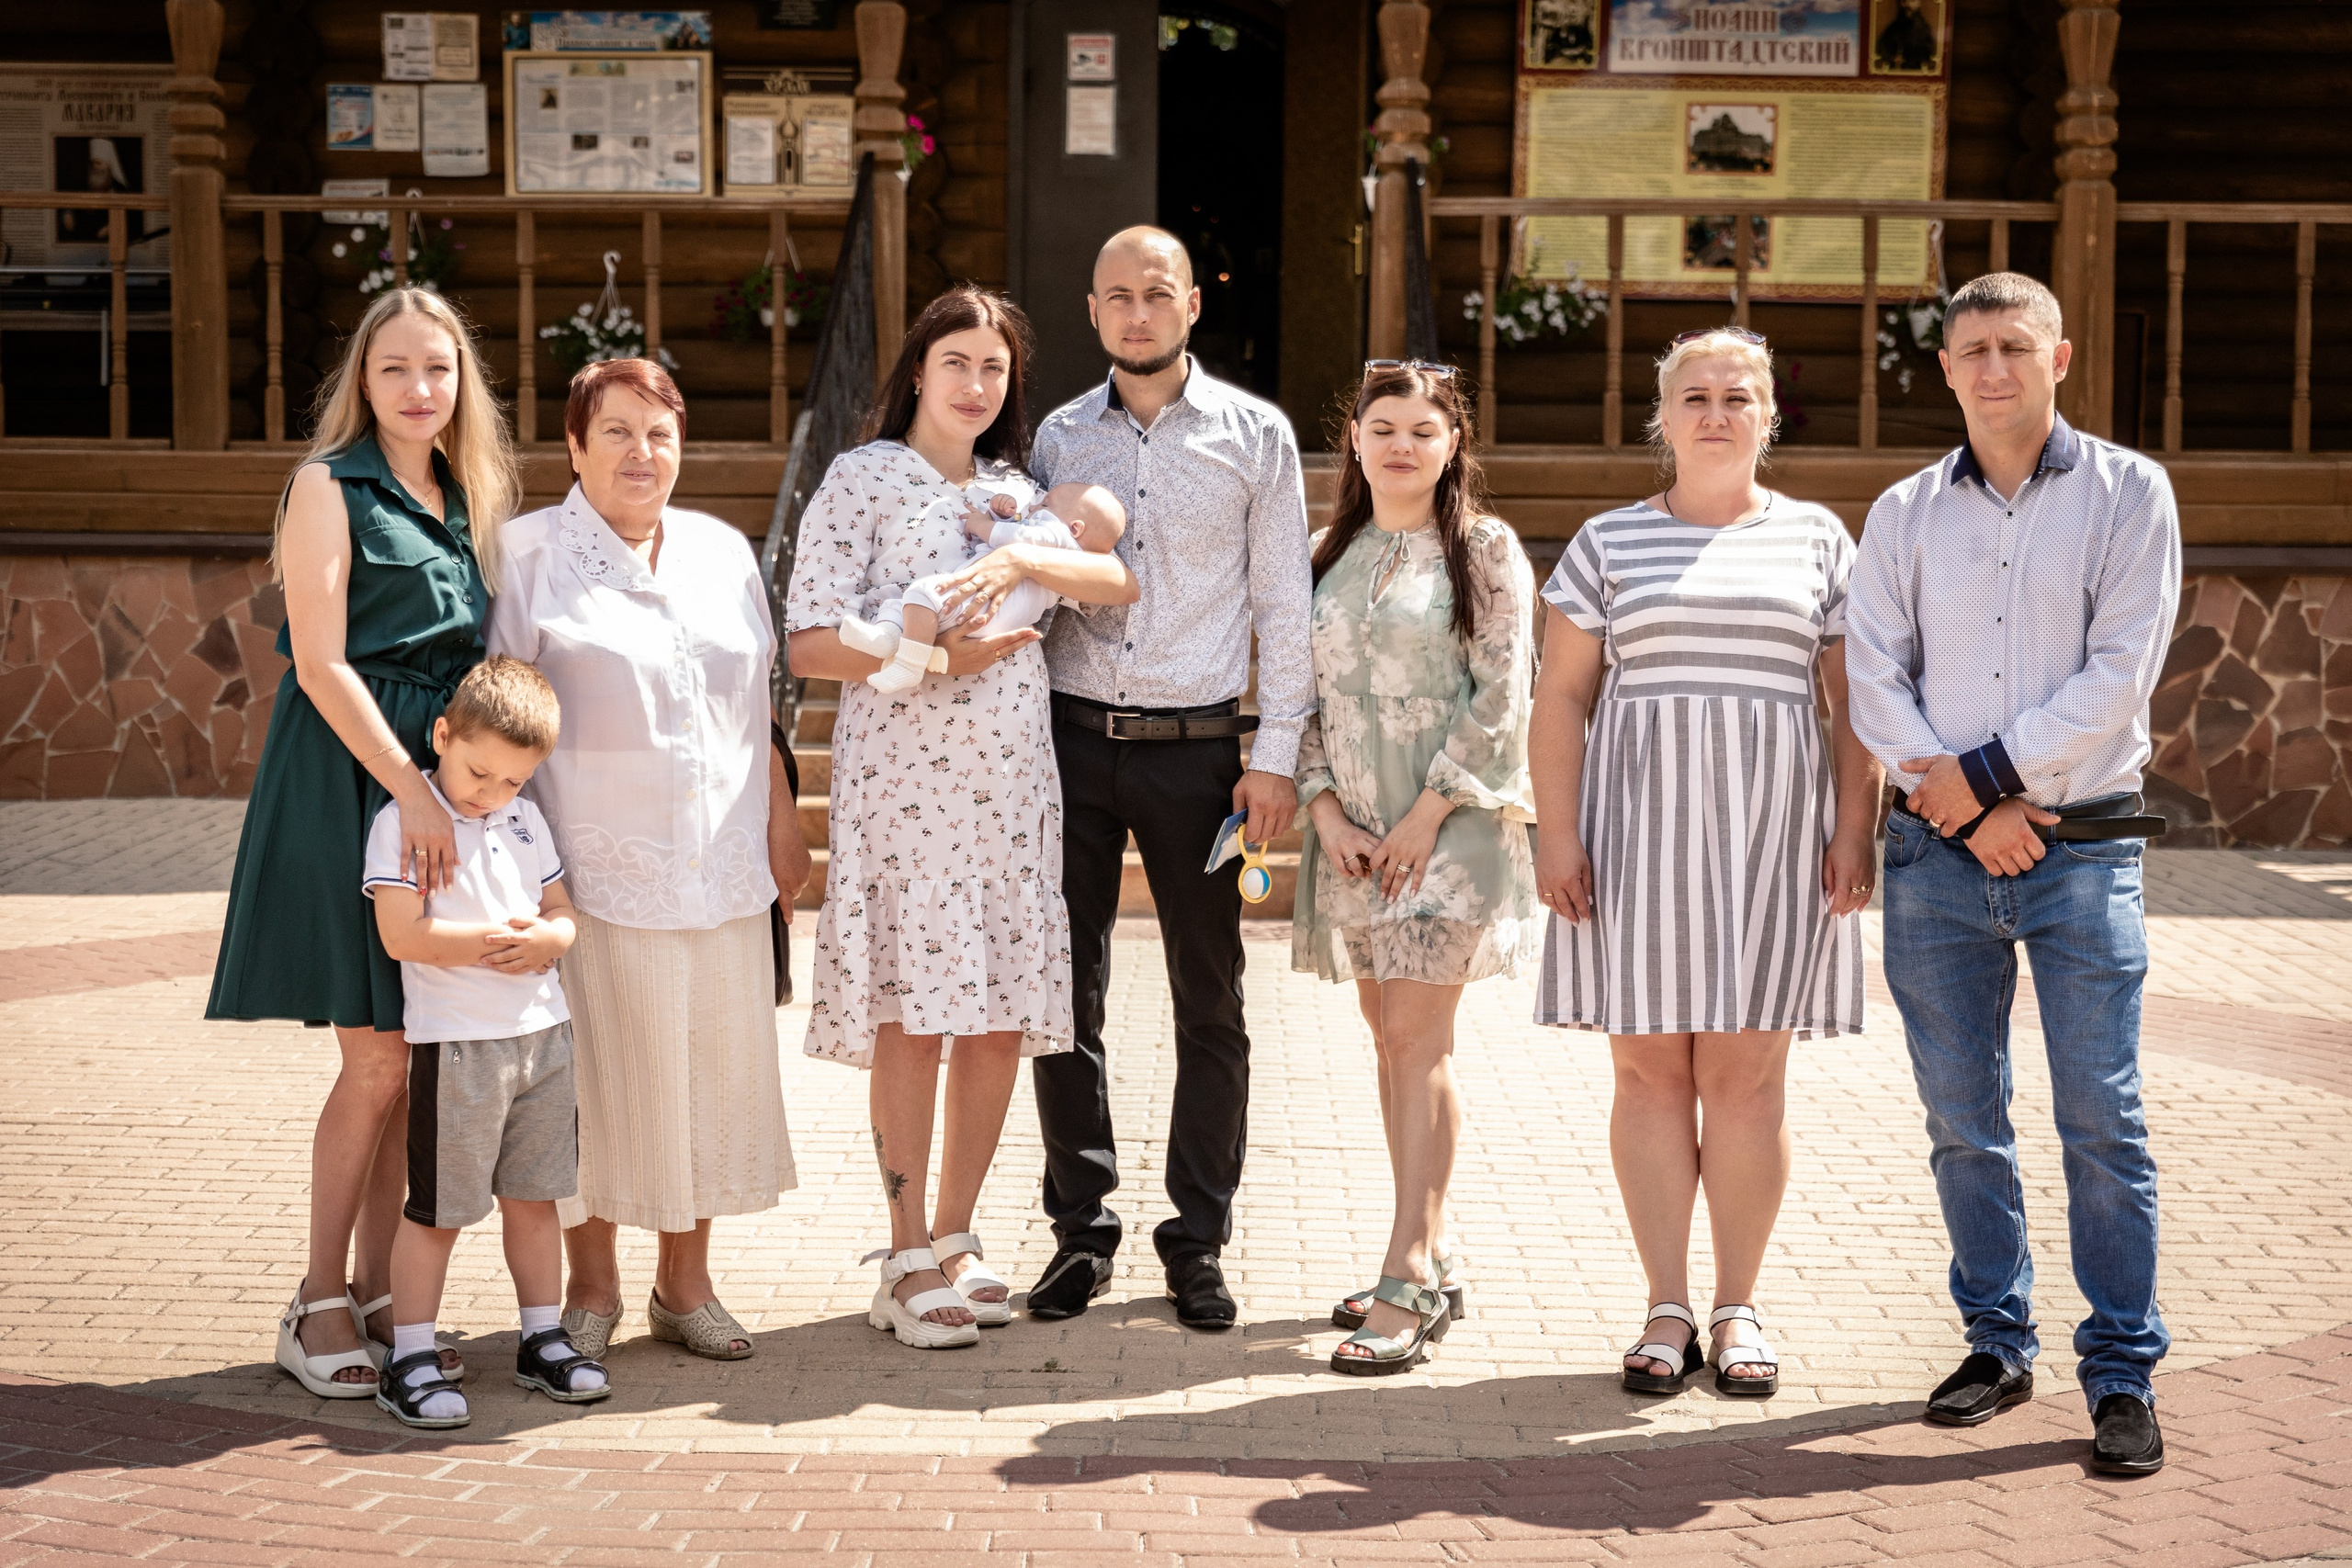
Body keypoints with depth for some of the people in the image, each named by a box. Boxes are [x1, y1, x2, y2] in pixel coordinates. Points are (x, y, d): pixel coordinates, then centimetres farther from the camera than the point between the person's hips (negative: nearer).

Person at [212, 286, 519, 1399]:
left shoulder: (464, 498, 16)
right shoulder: (331, 485, -4)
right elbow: (321, 662, -12)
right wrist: (411, 792, -20)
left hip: (440, 778, 6)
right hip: (349, 777, -6)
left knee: (413, 1061, 6)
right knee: (377, 1058, -6)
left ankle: (378, 1294, 14)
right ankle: (319, 1304, 7)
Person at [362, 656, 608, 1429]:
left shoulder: (526, 821, 10)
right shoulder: (402, 822, -9)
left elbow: (562, 915, 12)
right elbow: (402, 935, -17)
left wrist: (542, 940, -11)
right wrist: (492, 940, -20)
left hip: (542, 1032, 6)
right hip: (454, 1042, -6)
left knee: (533, 1197, 14)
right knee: (435, 1210, 0)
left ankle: (543, 1339, 25)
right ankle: (409, 1361, 8)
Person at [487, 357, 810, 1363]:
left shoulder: (724, 551, 14)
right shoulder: (529, 555, -2)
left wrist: (782, 818, 16)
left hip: (720, 864, 5)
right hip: (594, 863, -5)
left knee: (710, 1065, 8)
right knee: (597, 1070, 0)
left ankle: (685, 1282, 22)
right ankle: (591, 1285, 16)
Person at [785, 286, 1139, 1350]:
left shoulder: (1013, 487, 16)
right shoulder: (865, 477, 1)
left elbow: (1117, 581, 0)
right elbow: (810, 643, -7)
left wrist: (1021, 562, -16)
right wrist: (935, 656, -16)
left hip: (1012, 778, 5)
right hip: (905, 773, -5)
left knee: (1003, 1019, 5)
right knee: (916, 1015, -6)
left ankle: (955, 1241, 19)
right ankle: (908, 1264, 4)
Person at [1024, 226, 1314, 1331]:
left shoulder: (1255, 434, 3)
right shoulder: (1058, 437, 9)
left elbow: (1283, 603, 2)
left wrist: (1276, 753, -4)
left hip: (1195, 743, -2)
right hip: (1072, 738, 2)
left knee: (1210, 999, 3)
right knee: (1066, 991, 5)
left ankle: (1197, 1240, 13)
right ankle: (1081, 1229, 16)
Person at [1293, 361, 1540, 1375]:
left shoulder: (1485, 550, -2)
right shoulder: (1327, 556, 12)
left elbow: (1501, 697, -8)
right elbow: (1301, 691, 11)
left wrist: (1427, 815, -13)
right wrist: (1326, 809, -2)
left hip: (1448, 824, -5)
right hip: (1352, 830, 5)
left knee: (1416, 1039, -11)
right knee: (1391, 1042, 8)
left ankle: (1409, 1280, -11)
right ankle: (1433, 1263, 17)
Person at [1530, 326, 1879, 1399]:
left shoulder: (1817, 539, 9)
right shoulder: (1609, 542, 8)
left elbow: (1851, 702, 6)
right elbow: (1560, 695, 5)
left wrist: (1855, 827, -4)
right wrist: (1556, 830, -4)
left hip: (1771, 826, 0)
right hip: (1638, 824, 0)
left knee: (1744, 1071, 1)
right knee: (1650, 1066, 1)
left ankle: (1738, 1308, 11)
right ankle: (1667, 1309, 9)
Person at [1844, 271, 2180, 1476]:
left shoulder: (2129, 495, 2)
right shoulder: (1904, 514, 10)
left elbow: (2118, 676, -7)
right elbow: (1875, 683, 2)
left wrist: (1982, 770, -11)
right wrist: (1972, 811, -9)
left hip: (2082, 847, -3)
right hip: (1938, 853, 3)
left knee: (2102, 1117, -5)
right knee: (1961, 1116, 7)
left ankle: (2122, 1375, 3)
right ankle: (1997, 1344, 20)